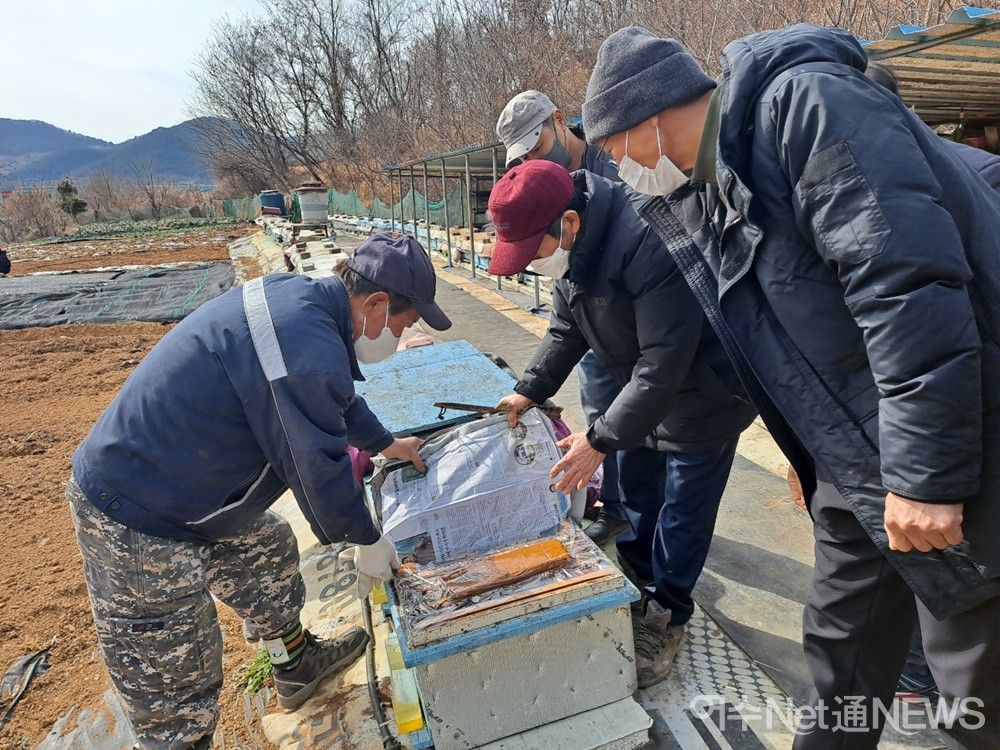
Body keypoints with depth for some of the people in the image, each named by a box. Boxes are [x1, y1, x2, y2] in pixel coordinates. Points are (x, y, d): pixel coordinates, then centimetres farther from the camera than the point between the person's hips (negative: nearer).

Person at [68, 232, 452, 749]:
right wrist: (368, 542, -2)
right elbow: (320, 469, -20)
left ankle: (297, 665, 49)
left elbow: (338, 400, 17)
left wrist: (385, 443, 30)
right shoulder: (311, 353, -31)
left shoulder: (297, 295, 0)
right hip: (140, 524, -10)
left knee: (267, 552, 25)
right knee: (173, 685, 6)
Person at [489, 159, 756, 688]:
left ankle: (666, 615, 23)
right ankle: (635, 578, 41)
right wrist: (530, 390, -5)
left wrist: (601, 440, -29)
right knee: (636, 486, 19)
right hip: (644, 385, 9)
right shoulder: (574, 245, -6)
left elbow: (663, 364, -34)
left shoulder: (646, 244, -36)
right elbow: (566, 328, 6)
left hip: (703, 390, -8)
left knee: (684, 508, 4)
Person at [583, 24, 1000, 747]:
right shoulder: (699, 195, 9)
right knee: (843, 646, 19)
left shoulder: (802, 103, -17)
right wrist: (811, 453, 19)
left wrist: (926, 470, -24)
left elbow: (908, 278, -25)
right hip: (857, 456, 8)